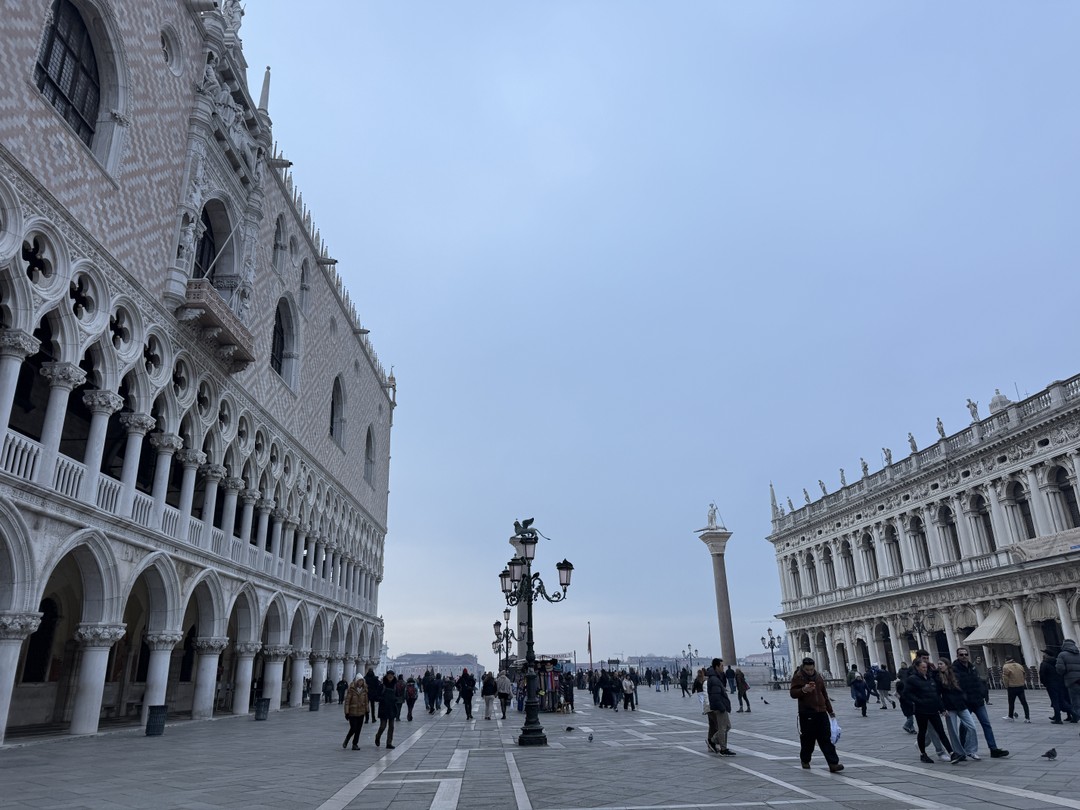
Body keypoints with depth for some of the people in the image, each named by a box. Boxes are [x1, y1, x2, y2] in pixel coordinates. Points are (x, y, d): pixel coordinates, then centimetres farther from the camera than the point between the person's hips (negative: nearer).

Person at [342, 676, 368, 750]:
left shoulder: (364, 689, 1)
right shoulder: (351, 689, -14)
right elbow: (347, 701, -12)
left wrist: (367, 711, 10)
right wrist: (346, 712, -13)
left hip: (361, 712, 4)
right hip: (352, 712, -4)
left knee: (358, 729, 4)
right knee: (353, 729, -3)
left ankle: (355, 744, 14)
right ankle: (346, 740, 23)